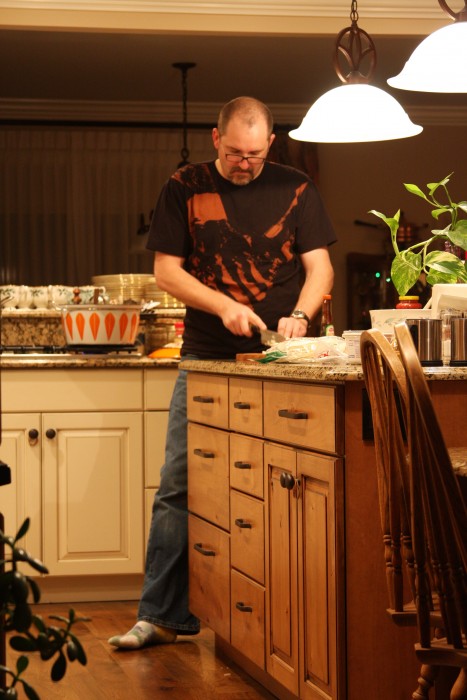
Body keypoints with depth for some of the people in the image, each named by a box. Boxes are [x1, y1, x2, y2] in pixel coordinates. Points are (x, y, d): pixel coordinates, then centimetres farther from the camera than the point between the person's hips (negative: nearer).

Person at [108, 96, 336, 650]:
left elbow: (319, 267, 4)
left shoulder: (294, 189, 6)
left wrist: (299, 317, -15)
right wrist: (224, 306, -13)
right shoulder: (184, 189, 5)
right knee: (178, 485, -4)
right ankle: (162, 616, 1)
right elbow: (166, 271, 2)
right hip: (206, 357, 0)